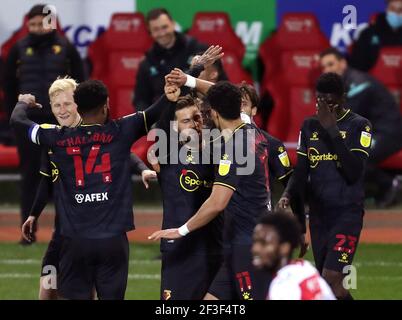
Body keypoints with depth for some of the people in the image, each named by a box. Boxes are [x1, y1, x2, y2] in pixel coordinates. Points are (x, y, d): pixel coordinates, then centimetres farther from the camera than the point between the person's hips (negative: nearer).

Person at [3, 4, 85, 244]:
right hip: (28, 123, 1)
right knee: (30, 175, 1)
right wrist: (15, 115, 4)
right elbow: (9, 85, 10)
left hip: (59, 121, -1)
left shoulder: (65, 48, 3)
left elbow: (79, 82, 6)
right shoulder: (20, 49, 5)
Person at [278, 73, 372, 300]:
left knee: (331, 279, -18)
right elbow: (302, 171, 11)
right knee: (324, 281, 6)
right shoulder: (310, 126, 11)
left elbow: (354, 172, -16)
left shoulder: (359, 126, -4)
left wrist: (332, 130, -17)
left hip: (348, 213, -5)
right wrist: (288, 194, -10)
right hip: (318, 214, 6)